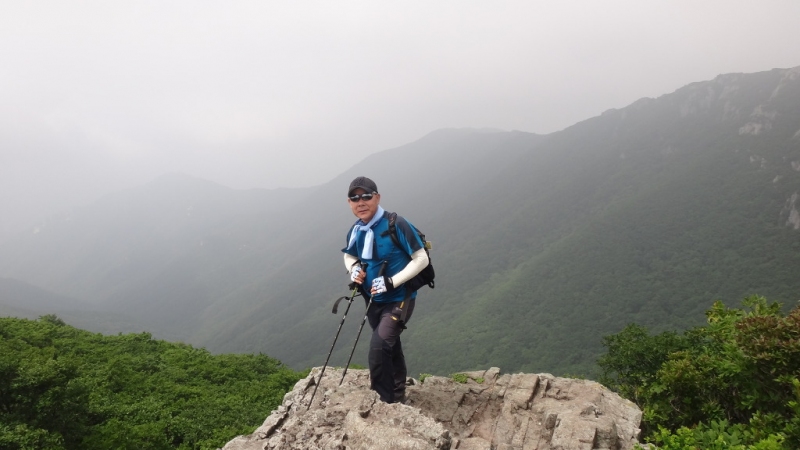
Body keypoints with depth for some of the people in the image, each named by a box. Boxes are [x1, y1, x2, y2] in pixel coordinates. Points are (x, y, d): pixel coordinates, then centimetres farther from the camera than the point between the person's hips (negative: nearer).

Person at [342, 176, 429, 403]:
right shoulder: (355, 231, -3)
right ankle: (397, 397, 42)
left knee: (378, 348, -20)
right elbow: (349, 256, 17)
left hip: (399, 299, -7)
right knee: (389, 347, 22)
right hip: (374, 300, 7)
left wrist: (391, 282, -25)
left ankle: (385, 403, -3)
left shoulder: (396, 225, -22)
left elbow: (422, 259, -19)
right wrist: (353, 268, -7)